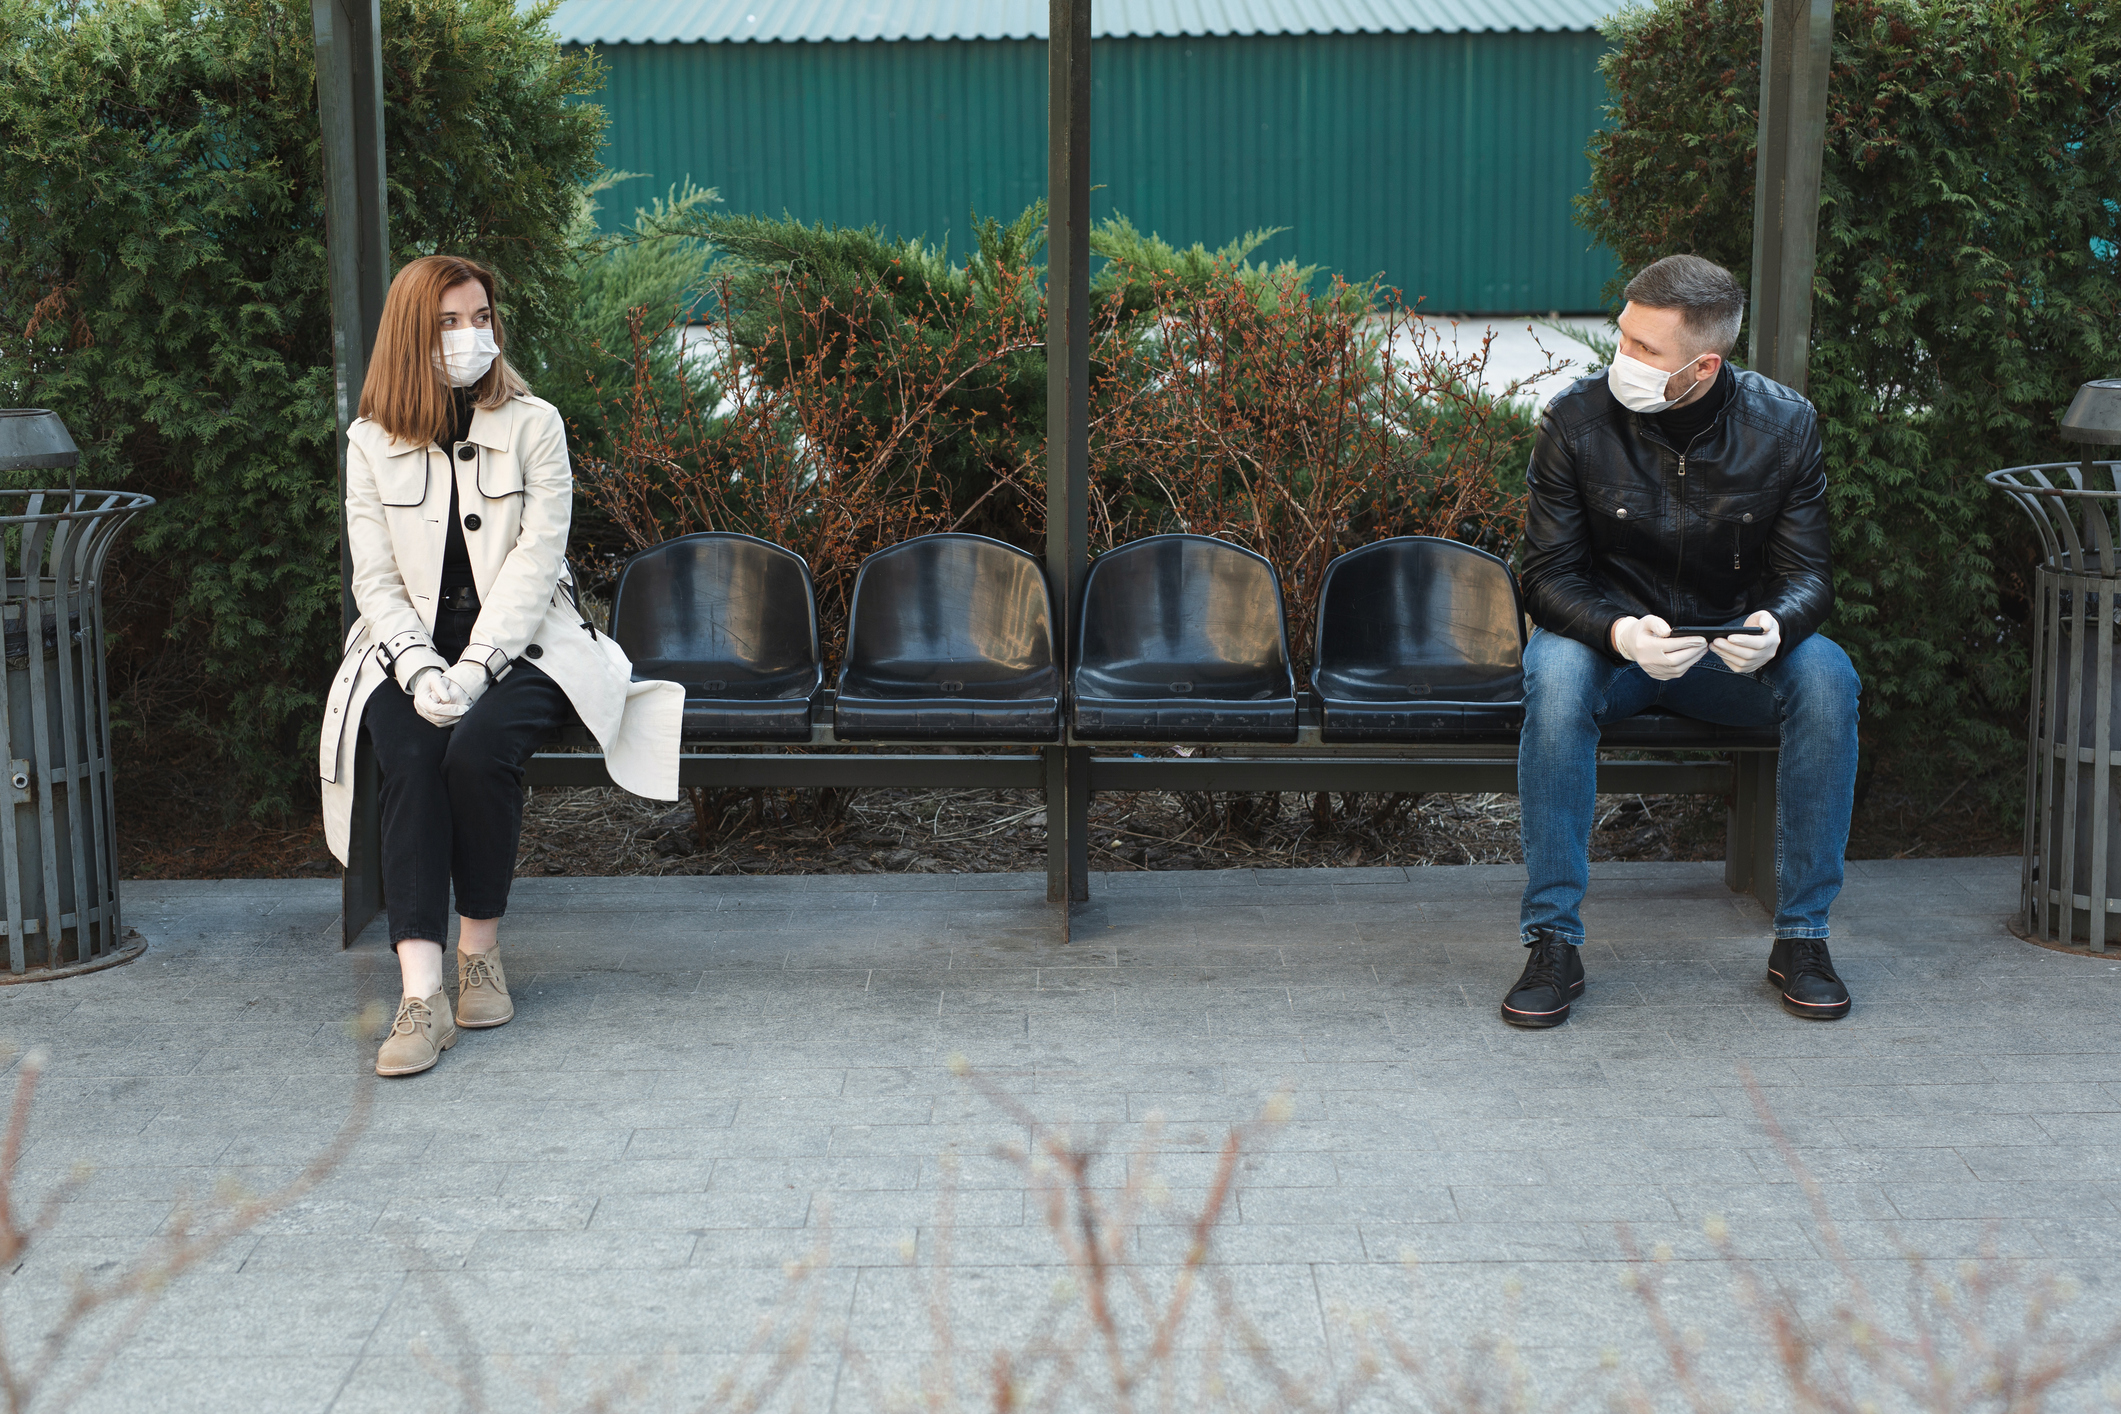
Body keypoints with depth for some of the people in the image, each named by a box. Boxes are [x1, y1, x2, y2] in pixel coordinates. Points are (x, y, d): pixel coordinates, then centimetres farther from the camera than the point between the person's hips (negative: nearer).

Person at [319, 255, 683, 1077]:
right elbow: (375, 580, 3)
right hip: (413, 646, 2)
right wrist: (421, 671, -15)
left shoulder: (534, 426, 2)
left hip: (521, 641, -1)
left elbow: (535, 562, -6)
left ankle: (480, 952, -13)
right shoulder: (372, 443, 8)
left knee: (477, 749, -32)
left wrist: (474, 668, -19)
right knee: (409, 758, -29)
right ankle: (421, 993, -34)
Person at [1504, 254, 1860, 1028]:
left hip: (1736, 648, 1)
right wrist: (1621, 634, -35)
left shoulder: (1783, 425, -10)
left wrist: (1774, 627, -31)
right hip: (1612, 640, -1)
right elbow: (1549, 578, -13)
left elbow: (1808, 574, -6)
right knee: (1555, 670, -35)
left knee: (1825, 675, -29)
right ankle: (1552, 942, -27)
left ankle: (1801, 935, -15)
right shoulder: (1577, 420, -14)